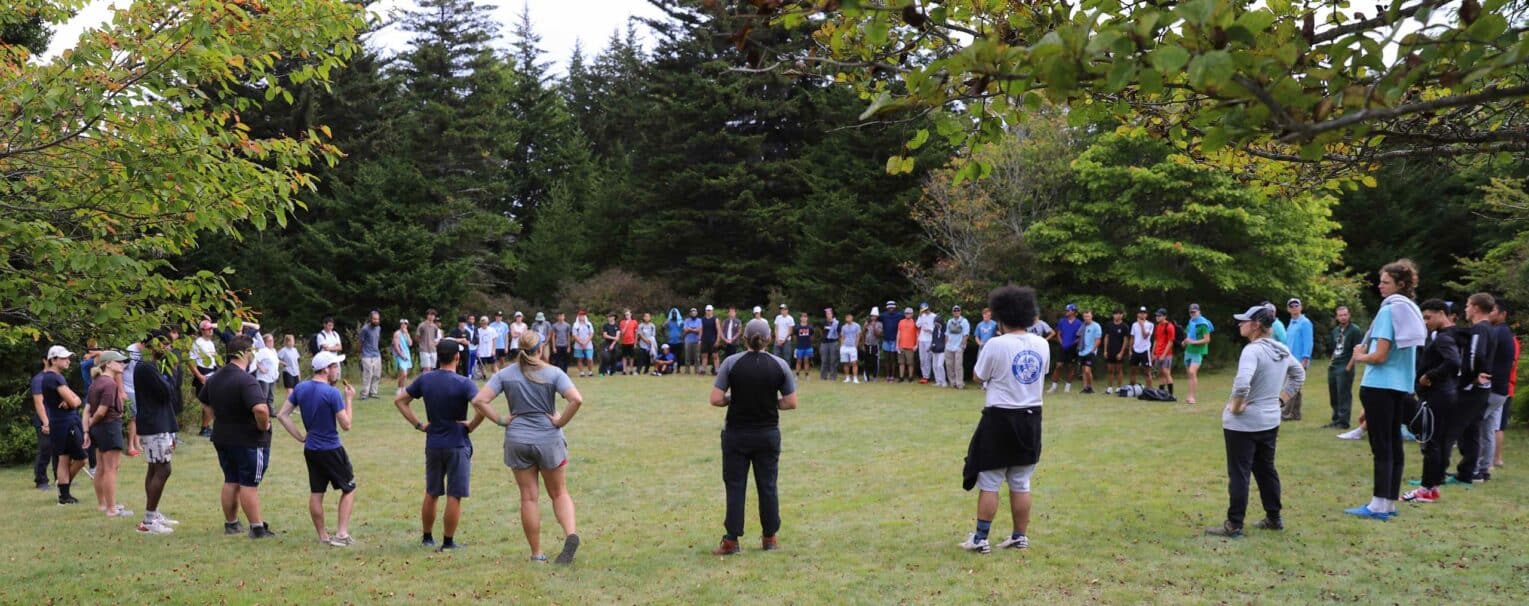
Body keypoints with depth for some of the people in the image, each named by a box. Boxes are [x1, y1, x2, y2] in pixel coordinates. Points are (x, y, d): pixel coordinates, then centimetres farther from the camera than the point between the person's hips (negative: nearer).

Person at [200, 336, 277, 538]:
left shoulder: (215, 378, 6)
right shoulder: (246, 380, -23)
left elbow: (203, 400, 24)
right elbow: (260, 409, -36)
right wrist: (263, 426, -18)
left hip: (222, 438, 8)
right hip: (250, 441, -8)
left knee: (230, 482, 17)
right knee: (249, 485, -2)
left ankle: (231, 523, 26)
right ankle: (257, 528, 4)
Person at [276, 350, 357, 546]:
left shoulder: (300, 388, 1)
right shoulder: (332, 393, -18)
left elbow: (282, 415, 4)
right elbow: (346, 425, -15)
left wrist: (300, 437, 6)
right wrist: (349, 399, -6)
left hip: (310, 449, 6)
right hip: (331, 450, -6)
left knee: (316, 493, 11)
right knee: (348, 489, 8)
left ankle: (323, 536, 19)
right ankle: (342, 534, 0)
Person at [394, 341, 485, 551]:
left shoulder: (425, 380, 1)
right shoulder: (463, 384, -14)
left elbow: (399, 400, 7)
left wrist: (418, 424, 6)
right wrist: (472, 425, -12)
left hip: (433, 445, 5)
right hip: (457, 445, -5)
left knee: (431, 494, 17)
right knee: (454, 496, 4)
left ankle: (427, 537, 27)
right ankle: (448, 542, 9)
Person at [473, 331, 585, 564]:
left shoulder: (505, 374, 0)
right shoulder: (553, 373, -5)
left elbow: (479, 400, -8)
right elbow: (577, 400, -19)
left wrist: (500, 420, -2)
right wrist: (561, 422, -7)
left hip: (517, 441, 1)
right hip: (549, 440, -1)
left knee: (528, 498, 8)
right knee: (559, 493, 12)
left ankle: (536, 554, 12)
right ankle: (571, 533, -14)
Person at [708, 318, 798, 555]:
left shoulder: (731, 362, -9)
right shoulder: (780, 365, -5)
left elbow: (716, 399, -12)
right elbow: (791, 403, -3)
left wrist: (733, 400, 7)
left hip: (736, 434, -1)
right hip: (768, 434, 1)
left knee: (735, 486, 5)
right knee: (768, 486, 12)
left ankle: (732, 540, 7)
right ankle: (770, 538, 20)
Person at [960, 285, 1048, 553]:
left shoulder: (996, 345, -16)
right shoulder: (1042, 345, 1)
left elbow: (978, 377, -4)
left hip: (1000, 418, -5)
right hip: (1031, 419, 5)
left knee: (989, 483, 3)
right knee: (1021, 484, 15)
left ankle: (980, 539, 6)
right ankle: (1020, 537, 20)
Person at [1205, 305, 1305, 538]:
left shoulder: (1253, 351, -22)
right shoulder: (1282, 350, 5)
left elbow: (1242, 384, -35)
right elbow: (1299, 374, 22)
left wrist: (1235, 406, -19)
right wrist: (1281, 398, 17)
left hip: (1243, 423, -8)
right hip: (1270, 420, 8)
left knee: (1238, 474, -1)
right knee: (1266, 469, 19)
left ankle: (1234, 525, 3)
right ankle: (1274, 518, 28)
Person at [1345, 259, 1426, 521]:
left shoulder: (1389, 310, -15)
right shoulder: (1411, 310, 11)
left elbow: (1379, 356, -18)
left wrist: (1360, 356, 0)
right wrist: (1366, 349, 13)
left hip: (1380, 385, -8)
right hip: (1400, 385, 8)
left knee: (1381, 446, -6)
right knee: (1393, 444, 10)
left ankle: (1379, 506, -5)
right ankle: (1390, 502, 15)